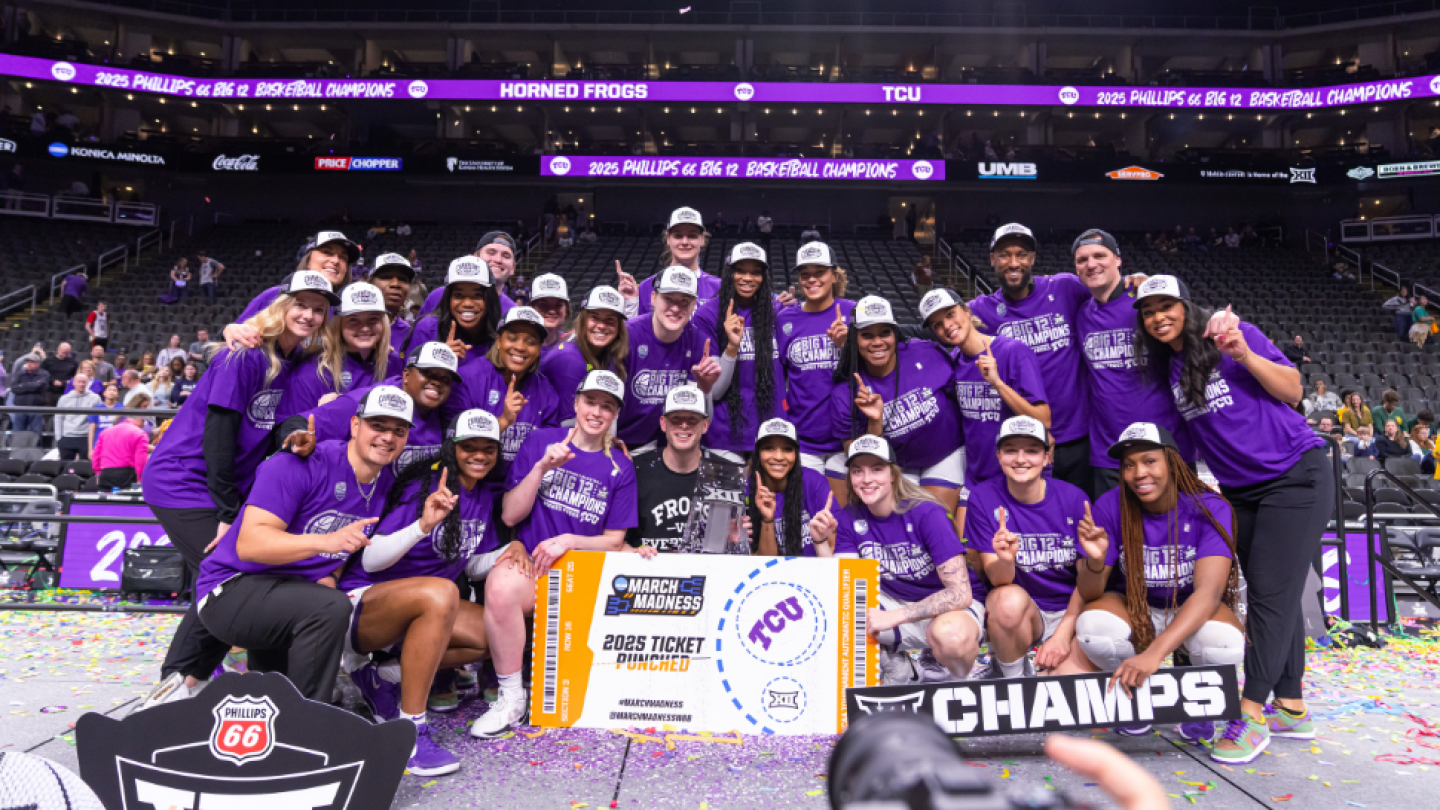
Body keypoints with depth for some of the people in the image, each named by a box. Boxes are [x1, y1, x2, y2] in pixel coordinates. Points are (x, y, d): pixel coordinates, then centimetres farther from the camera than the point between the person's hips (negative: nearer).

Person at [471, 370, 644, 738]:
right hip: (530, 561, -2)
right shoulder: (540, 440, 6)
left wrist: (567, 540, -10)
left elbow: (614, 541, 7)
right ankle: (511, 698, -18)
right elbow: (510, 515, 1)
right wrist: (541, 467, -12)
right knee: (501, 584, -36)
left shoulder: (620, 468, 9)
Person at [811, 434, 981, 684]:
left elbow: (960, 593, -25)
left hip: (948, 608, -4)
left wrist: (894, 617, -32)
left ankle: (938, 665, -1)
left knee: (950, 635, -39)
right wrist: (822, 543, -24)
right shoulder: (849, 518, -5)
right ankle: (895, 666, 4)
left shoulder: (927, 514, -20)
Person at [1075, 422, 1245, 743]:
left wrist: (1154, 652, -44)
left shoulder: (1209, 508, -18)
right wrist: (1095, 563, -39)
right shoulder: (1110, 506, -15)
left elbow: (1209, 591, -30)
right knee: (1091, 627, -33)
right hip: (1135, 609, 1)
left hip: (1192, 610, -1)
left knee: (1225, 643, -36)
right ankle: (1135, 694, 2)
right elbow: (1089, 595, -13)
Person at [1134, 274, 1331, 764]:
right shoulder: (1166, 366, 8)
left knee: (1272, 594, -8)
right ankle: (1291, 708, 19)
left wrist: (1244, 354, -23)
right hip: (1241, 490, 6)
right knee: (1272, 596, 10)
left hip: (1296, 475, -6)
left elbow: (1292, 391, -11)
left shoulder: (1235, 335, -9)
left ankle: (1253, 714, -4)